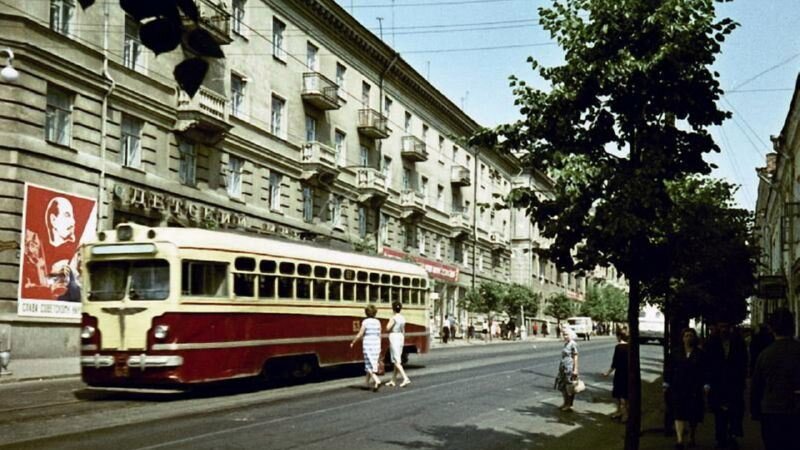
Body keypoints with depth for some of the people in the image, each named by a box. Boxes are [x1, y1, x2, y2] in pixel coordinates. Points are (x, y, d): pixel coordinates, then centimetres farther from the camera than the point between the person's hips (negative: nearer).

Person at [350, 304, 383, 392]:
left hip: (368, 346, -5)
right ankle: (367, 383, 24)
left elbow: (360, 335, -9)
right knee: (371, 365, 15)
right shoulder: (378, 322, 5)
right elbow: (379, 335, 7)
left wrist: (352, 342, 6)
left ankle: (377, 381, -23)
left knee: (369, 366, -4)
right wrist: (379, 348, 15)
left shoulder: (365, 322, -9)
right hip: (376, 345, 5)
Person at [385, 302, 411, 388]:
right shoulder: (403, 318, 7)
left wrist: (389, 322, -3)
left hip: (394, 338, -8)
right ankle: (393, 380, 20)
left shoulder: (394, 318, -16)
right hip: (400, 338, 8)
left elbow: (388, 328, -22)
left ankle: (405, 378, -20)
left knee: (396, 361, -8)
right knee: (397, 360, 13)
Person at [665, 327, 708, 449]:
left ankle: (691, 438, 29)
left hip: (694, 389, 0)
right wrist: (666, 383, 3)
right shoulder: (676, 353, 6)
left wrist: (706, 386, -9)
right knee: (679, 414, -9)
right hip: (678, 388, 0)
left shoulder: (700, 354, 3)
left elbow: (704, 371, -1)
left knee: (693, 416, 9)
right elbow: (670, 369, 7)